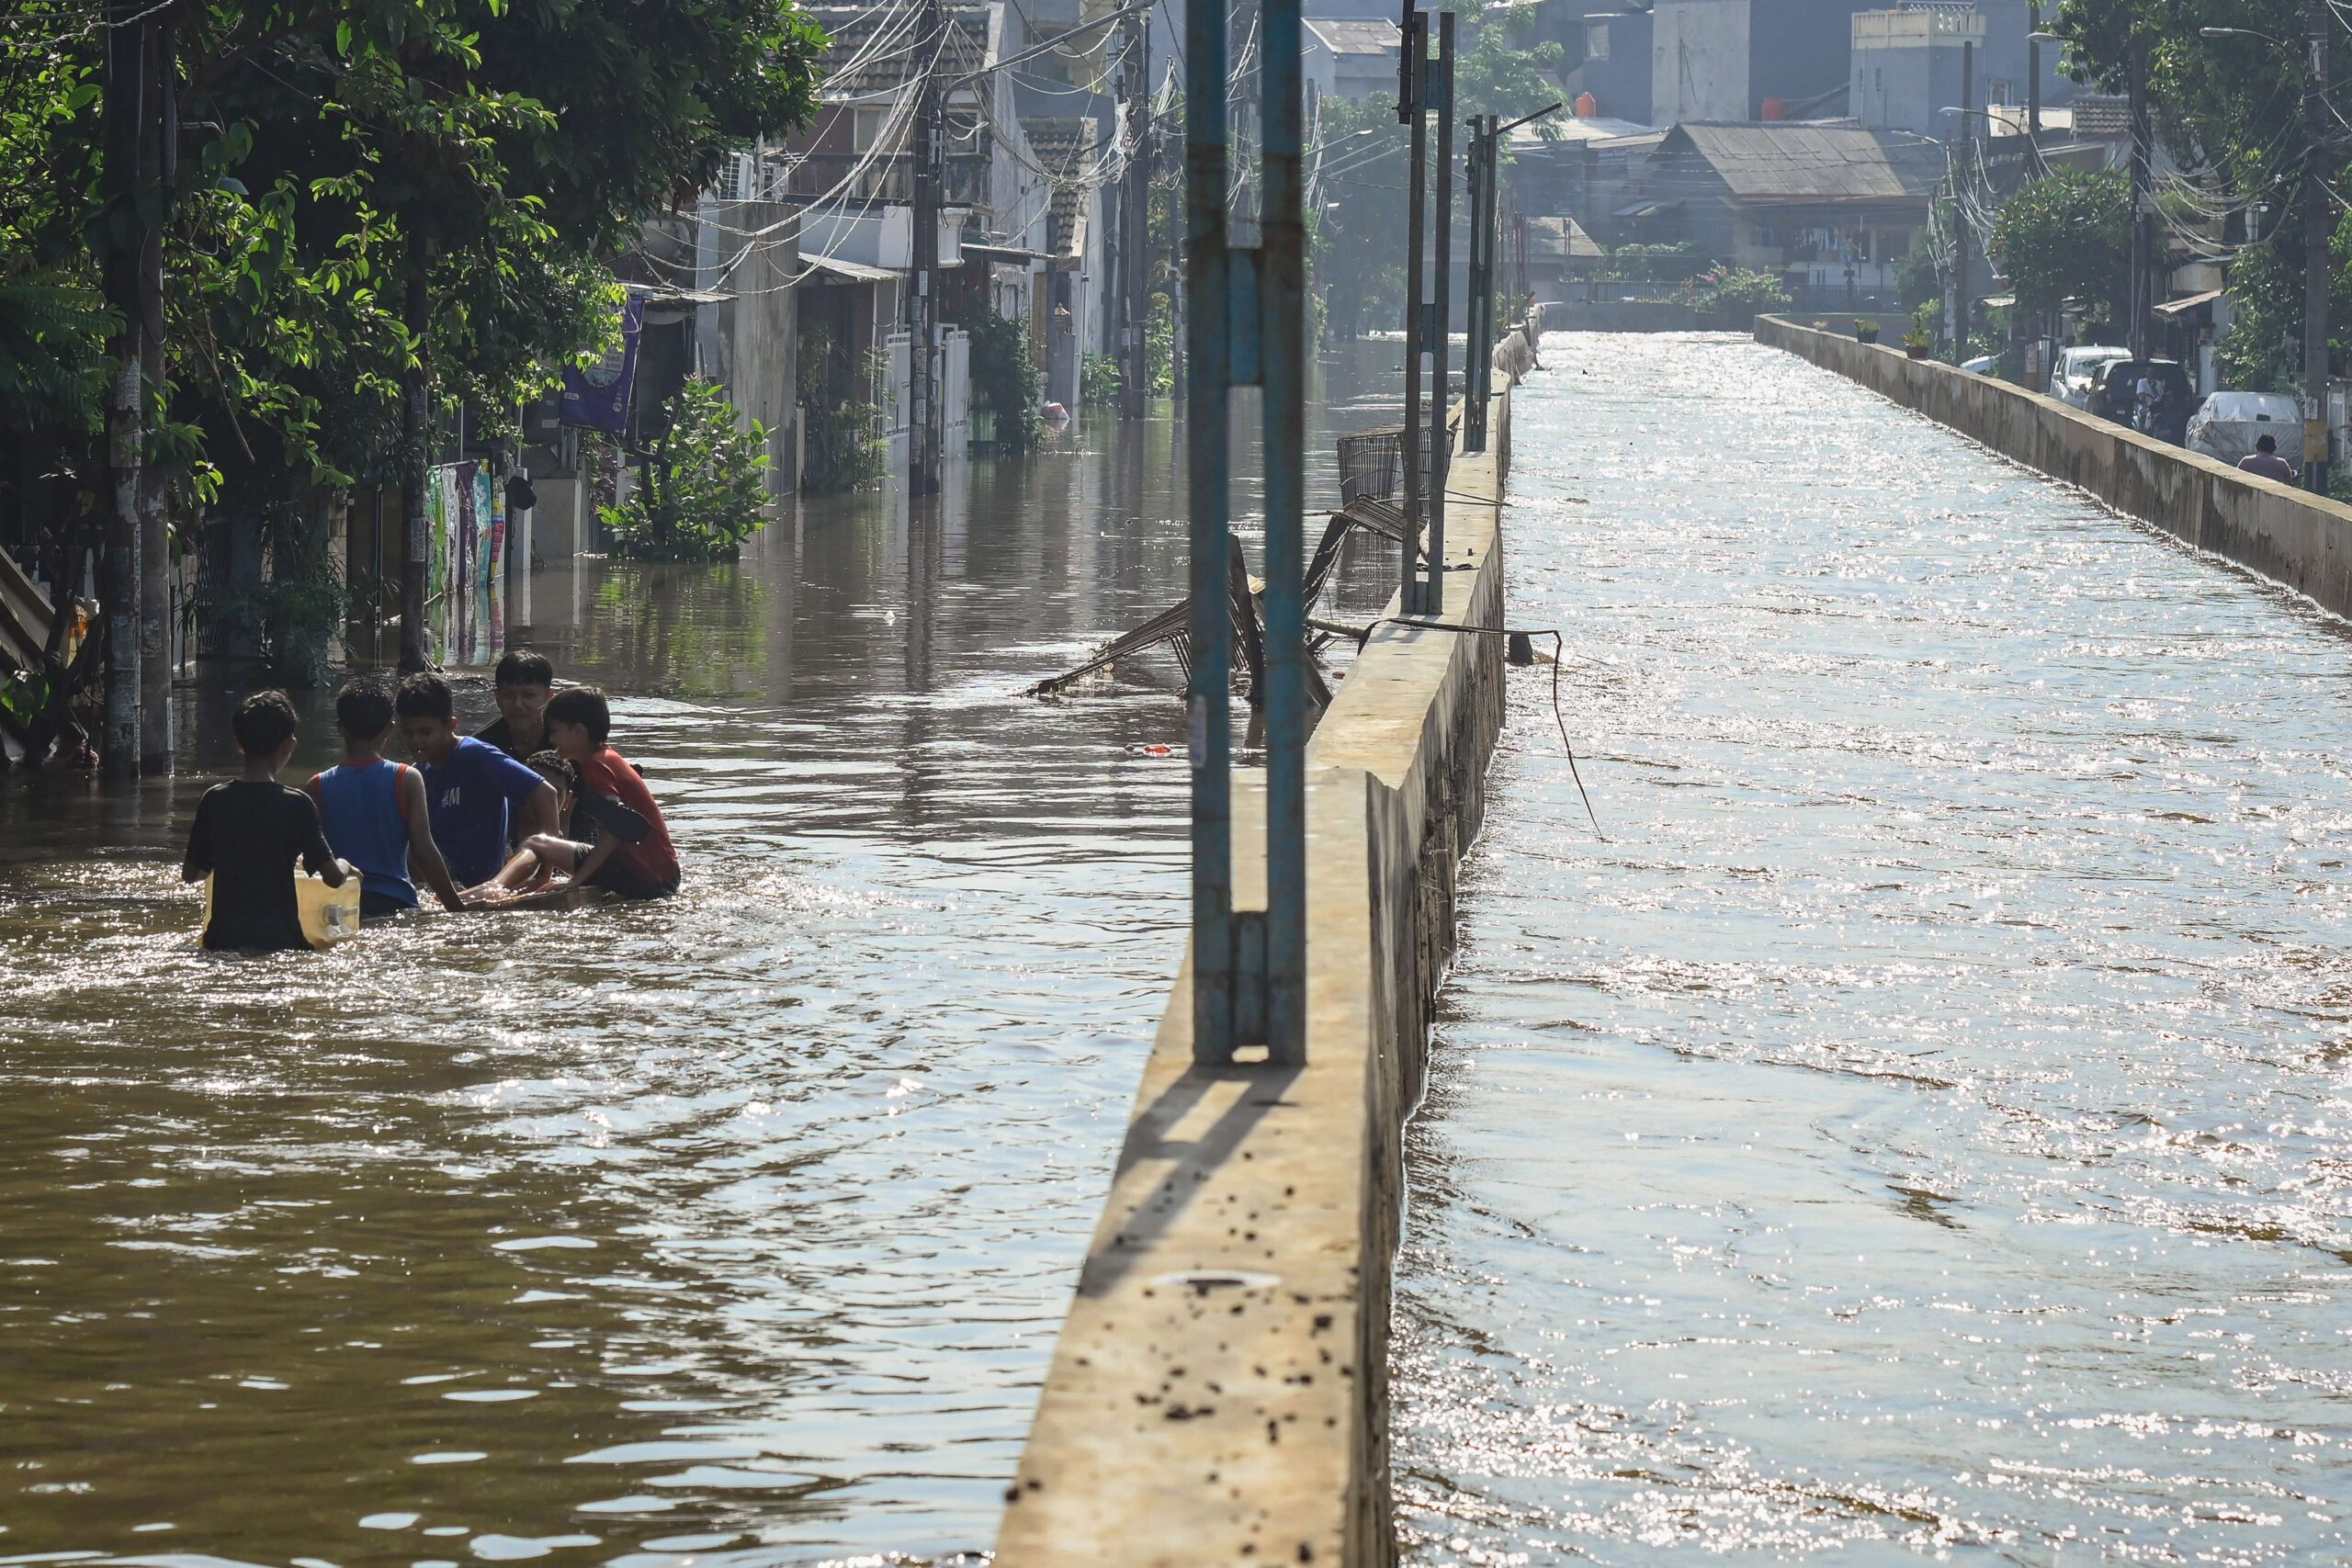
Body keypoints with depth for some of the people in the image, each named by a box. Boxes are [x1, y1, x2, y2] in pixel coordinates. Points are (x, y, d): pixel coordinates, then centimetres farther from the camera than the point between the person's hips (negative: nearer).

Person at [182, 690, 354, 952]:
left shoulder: (214, 800, 6)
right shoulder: (296, 805, -4)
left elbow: (190, 874, 16)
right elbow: (333, 878, 0)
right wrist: (345, 867, 24)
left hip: (223, 940, 4)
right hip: (280, 940, -3)